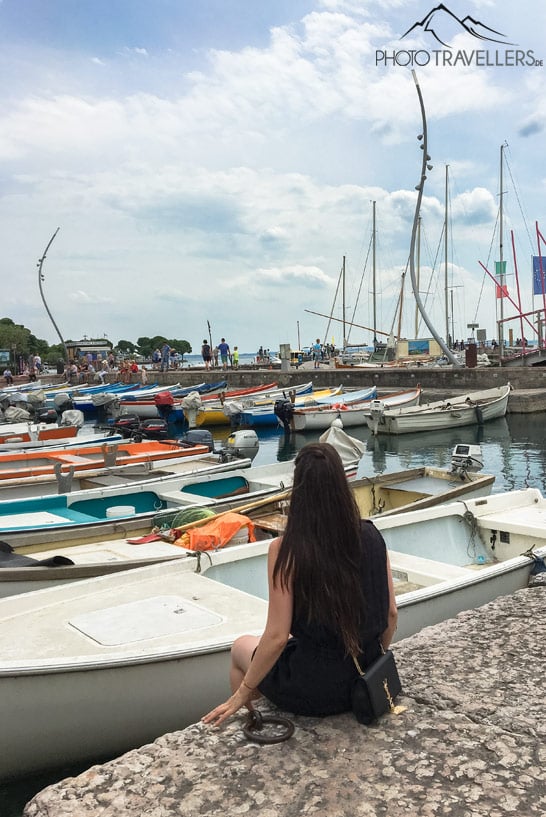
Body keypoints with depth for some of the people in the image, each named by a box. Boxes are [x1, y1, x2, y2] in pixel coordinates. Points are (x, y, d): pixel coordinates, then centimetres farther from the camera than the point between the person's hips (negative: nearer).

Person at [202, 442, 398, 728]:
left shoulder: (285, 550, -22)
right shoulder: (371, 537, -9)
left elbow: (277, 637, -20)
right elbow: (391, 614, -1)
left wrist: (243, 692, -4)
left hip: (313, 691, -4)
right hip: (365, 681, 5)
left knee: (242, 646, 25)